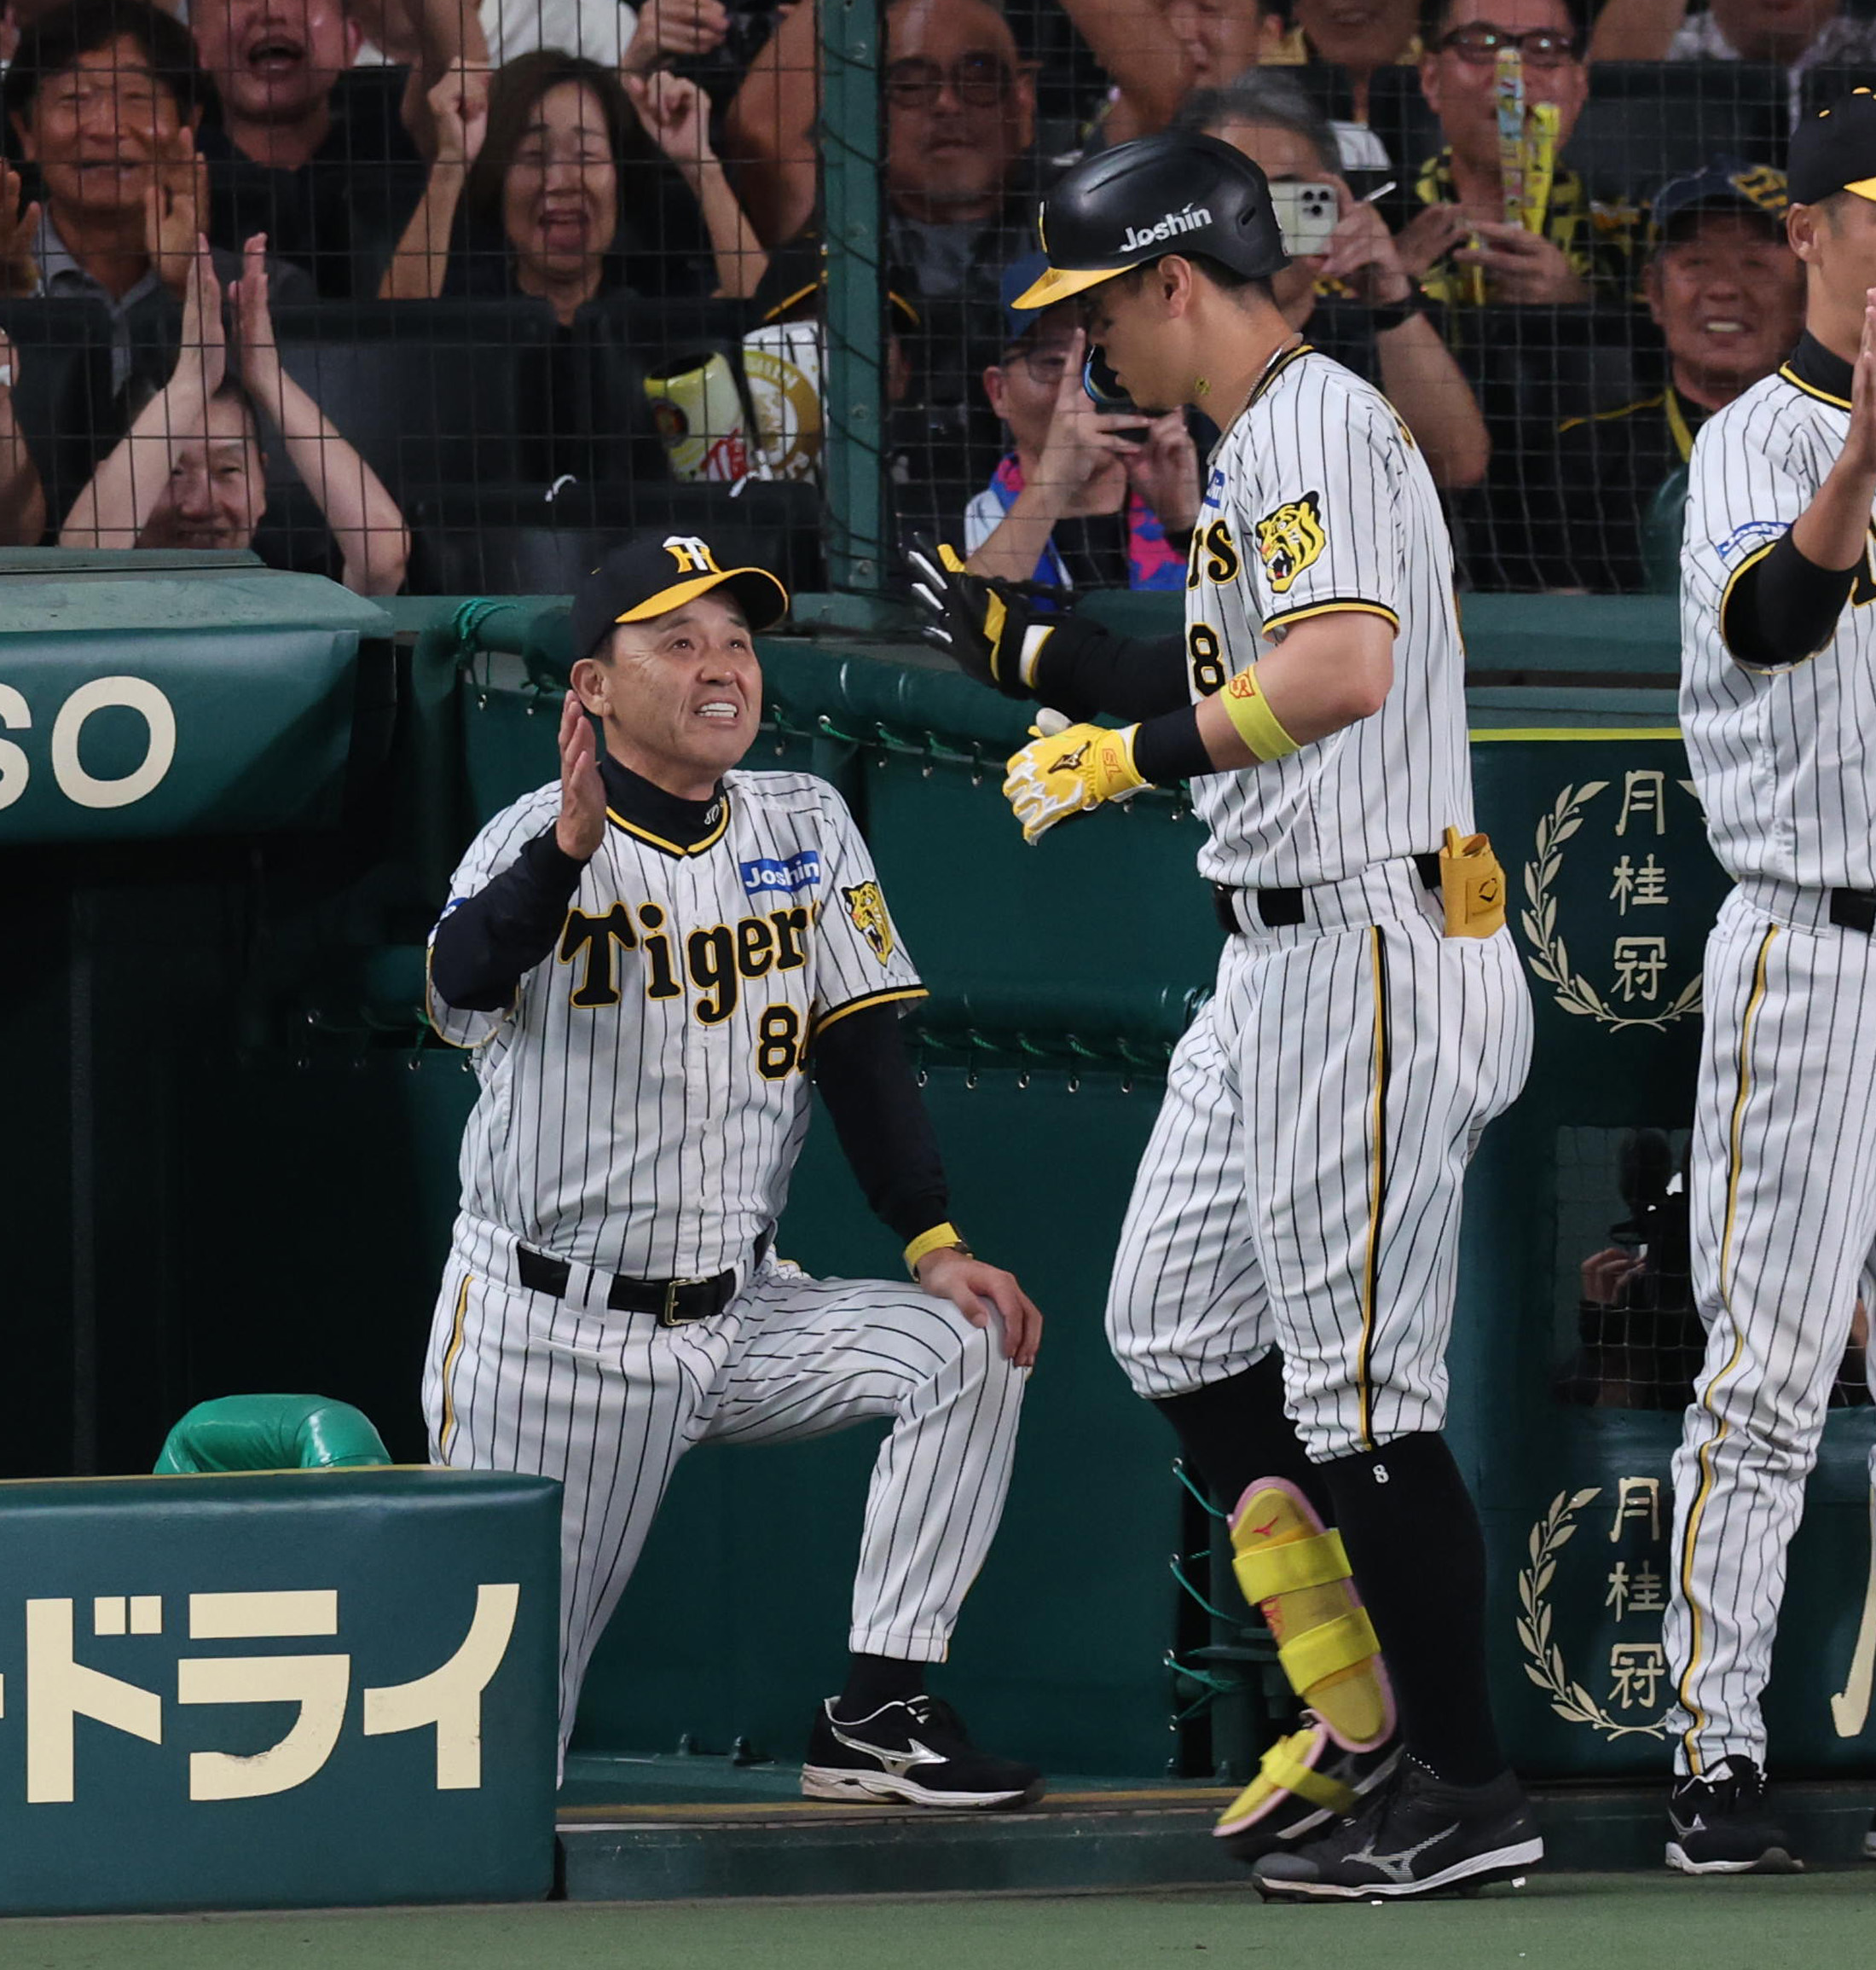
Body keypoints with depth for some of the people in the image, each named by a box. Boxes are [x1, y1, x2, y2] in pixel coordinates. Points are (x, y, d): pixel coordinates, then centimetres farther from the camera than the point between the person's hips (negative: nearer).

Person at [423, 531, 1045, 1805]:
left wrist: (934, 1243, -9)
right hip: (548, 1330, -5)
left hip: (737, 1313, 5)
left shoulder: (806, 828, 4)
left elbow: (860, 1048, 5)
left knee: (971, 1345, -17)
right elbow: (464, 980, -35)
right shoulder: (536, 842, -13)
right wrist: (573, 845, -54)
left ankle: (879, 1716, -11)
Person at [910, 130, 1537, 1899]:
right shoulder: (1256, 446, 19)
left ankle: (1464, 1791, -1)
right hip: (1280, 970, 11)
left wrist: (1139, 748, -26)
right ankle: (1360, 1733, 21)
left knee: (1363, 1390, -8)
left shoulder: (1310, 426, -14)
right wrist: (1038, 653, 22)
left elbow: (1348, 664, -30)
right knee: (1176, 1333, 16)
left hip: (1366, 956, -11)